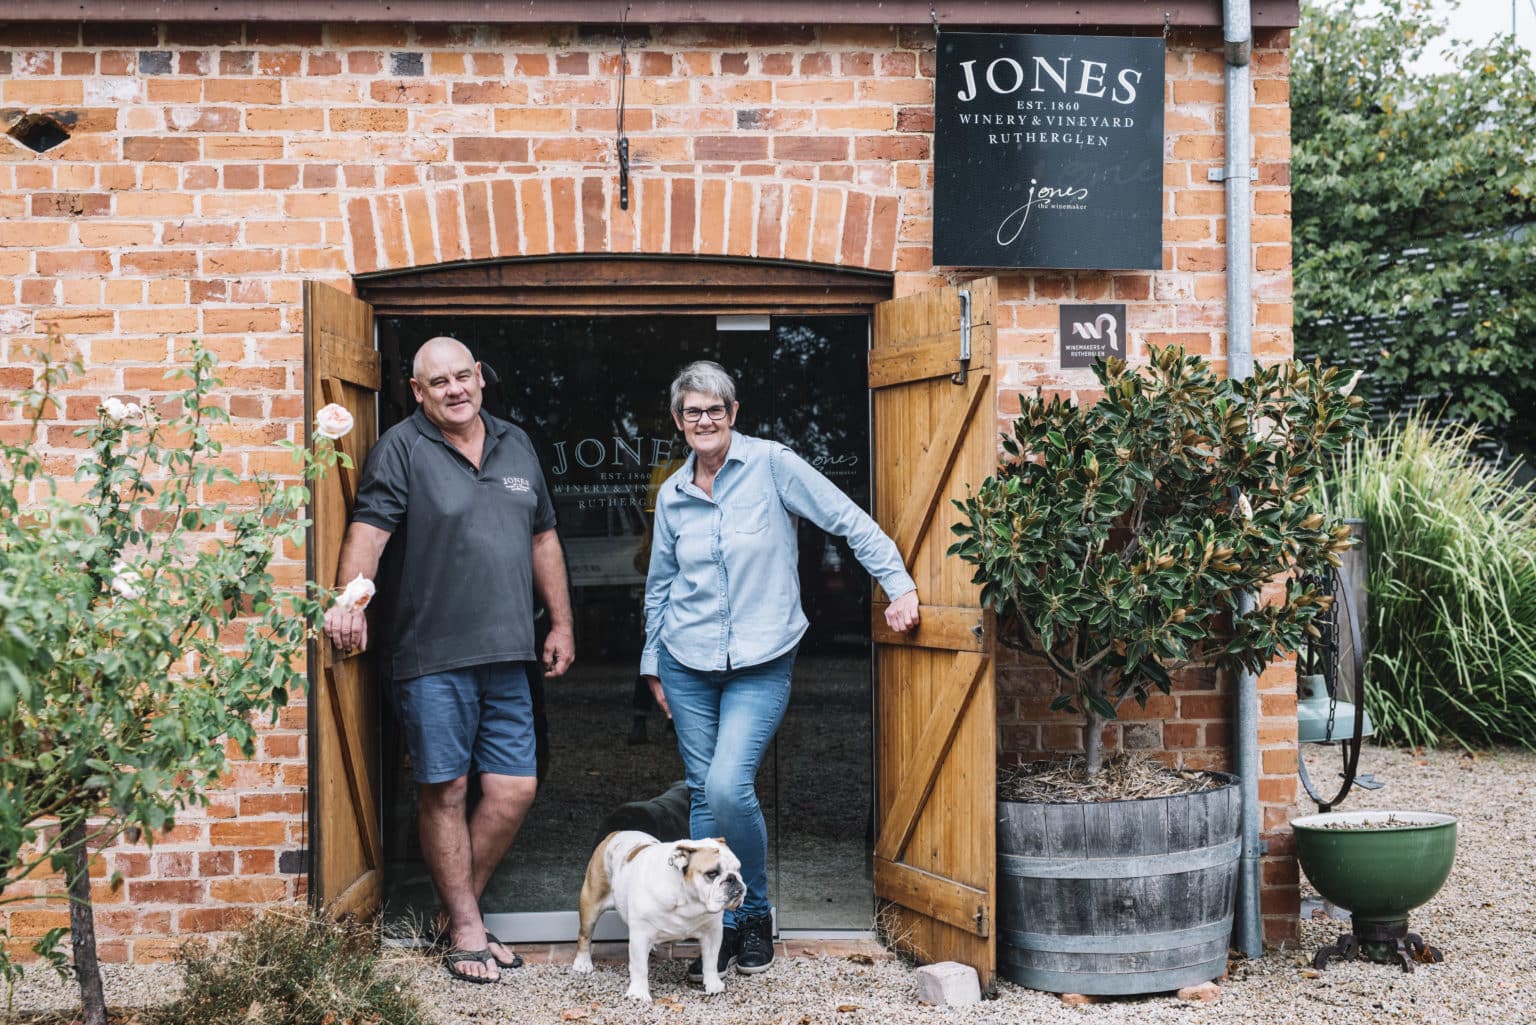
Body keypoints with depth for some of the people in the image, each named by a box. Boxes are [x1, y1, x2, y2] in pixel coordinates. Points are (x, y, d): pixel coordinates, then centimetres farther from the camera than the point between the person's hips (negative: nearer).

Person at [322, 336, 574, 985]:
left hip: (506, 657, 5)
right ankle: (466, 930, 16)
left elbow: (543, 539, 20)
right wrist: (348, 602, -31)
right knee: (445, 792, 3)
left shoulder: (516, 445, 14)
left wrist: (561, 623, 19)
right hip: (433, 657, -5)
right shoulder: (402, 449, -3)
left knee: (515, 789, 5)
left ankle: (457, 911, 23)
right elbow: (367, 530, -15)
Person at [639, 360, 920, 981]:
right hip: (688, 663, 4)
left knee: (727, 786, -17)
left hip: (761, 663, -4)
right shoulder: (673, 494, 7)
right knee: (703, 796, 4)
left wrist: (899, 586, -10)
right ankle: (723, 928, 16)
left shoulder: (770, 464, -6)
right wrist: (653, 665, 18)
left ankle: (756, 914, 6)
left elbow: (849, 521, -5)